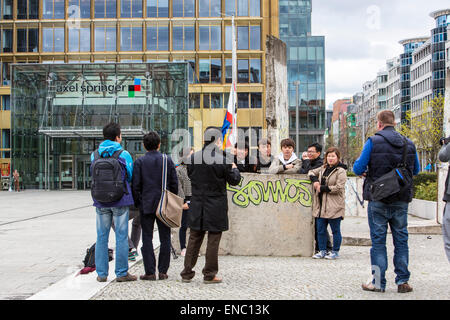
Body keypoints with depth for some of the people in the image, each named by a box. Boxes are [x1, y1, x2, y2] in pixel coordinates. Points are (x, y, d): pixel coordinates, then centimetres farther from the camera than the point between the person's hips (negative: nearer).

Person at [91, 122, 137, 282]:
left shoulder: (95, 155, 4)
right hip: (120, 200, -3)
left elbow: (93, 176, 12)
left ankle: (101, 273, 12)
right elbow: (131, 176, 5)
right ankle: (122, 273, 5)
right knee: (121, 236, 2)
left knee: (101, 236, 9)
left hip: (101, 201, 3)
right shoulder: (124, 154, -6)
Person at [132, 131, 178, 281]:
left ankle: (150, 272, 3)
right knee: (165, 239, 8)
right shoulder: (168, 160, 1)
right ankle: (162, 271, 9)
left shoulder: (140, 162, -4)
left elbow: (136, 185, -5)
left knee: (147, 239, 4)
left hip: (146, 205, -1)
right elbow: (174, 183, 2)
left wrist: (137, 203, 5)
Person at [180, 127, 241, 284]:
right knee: (213, 240, 5)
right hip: (216, 207, -4)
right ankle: (209, 275, 11)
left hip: (197, 206, 4)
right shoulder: (222, 160, -14)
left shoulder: (194, 157, -1)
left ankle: (187, 273, 17)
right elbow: (234, 180, -5)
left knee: (194, 239, 12)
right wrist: (234, 168, 13)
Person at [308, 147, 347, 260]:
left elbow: (338, 188, -15)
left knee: (335, 230, 4)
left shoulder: (341, 171, -8)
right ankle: (322, 250, 20)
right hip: (321, 206, 7)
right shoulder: (323, 168, 14)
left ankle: (335, 251, 13)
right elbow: (311, 172, 26)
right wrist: (314, 180, 3)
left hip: (334, 206, -7)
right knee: (320, 230, 10)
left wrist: (322, 188, -12)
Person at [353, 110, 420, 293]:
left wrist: (360, 168, 13)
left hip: (378, 199, -3)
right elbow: (416, 170, 16)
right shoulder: (409, 144, 5)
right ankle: (403, 281, 12)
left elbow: (358, 168, -10)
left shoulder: (373, 142, -8)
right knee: (401, 240, 10)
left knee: (378, 240, 3)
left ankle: (378, 283, 5)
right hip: (401, 200, 3)